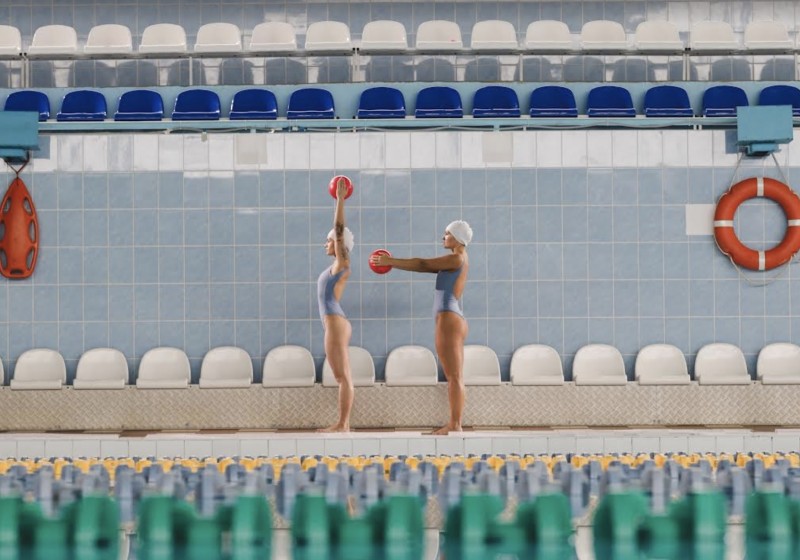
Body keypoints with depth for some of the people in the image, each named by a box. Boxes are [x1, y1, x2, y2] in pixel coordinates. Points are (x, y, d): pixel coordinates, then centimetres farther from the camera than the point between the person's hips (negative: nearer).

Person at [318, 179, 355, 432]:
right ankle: (343, 424, 9)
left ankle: (342, 425, -11)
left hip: (335, 324, -10)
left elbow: (340, 229, -13)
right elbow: (339, 231, 28)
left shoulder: (342, 263, -6)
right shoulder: (338, 264, 16)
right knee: (343, 377, 8)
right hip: (336, 326, 10)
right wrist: (339, 201, 29)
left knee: (342, 377, -10)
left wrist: (340, 200, -11)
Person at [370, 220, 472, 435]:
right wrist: (392, 263, 13)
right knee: (454, 377, 8)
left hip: (449, 320, -10)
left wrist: (391, 262, -1)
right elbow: (426, 267, 18)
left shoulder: (457, 258, -9)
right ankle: (454, 424, 8)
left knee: (454, 377, -10)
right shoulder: (458, 260, 19)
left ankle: (455, 425, -12)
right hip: (454, 320, 10)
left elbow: (423, 265, -7)